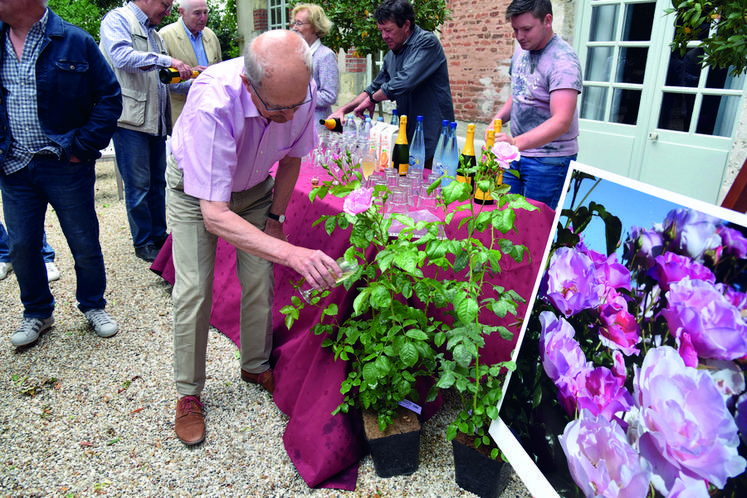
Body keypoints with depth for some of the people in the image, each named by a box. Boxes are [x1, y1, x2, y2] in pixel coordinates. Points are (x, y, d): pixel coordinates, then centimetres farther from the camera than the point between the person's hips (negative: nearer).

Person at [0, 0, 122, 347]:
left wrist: (84, 147, -10)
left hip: (65, 165, -4)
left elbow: (110, 97, -5)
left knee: (85, 244, 6)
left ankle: (93, 306, 28)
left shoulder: (74, 42, -6)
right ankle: (37, 313, 31)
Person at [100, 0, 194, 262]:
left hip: (156, 121, 8)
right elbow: (122, 56, -22)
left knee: (157, 183, 12)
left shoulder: (153, 32, 22)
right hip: (130, 120, -8)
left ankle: (159, 236, 23)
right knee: (138, 186, -2)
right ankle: (143, 243, 10)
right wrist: (167, 60, -22)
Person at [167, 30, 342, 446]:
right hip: (196, 188, -3)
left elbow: (292, 157, -5)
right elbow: (214, 215, -46)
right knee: (194, 290, -9)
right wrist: (292, 253, -56)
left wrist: (275, 217, -1)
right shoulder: (213, 103, -43)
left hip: (254, 186, 4)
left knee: (261, 281, 0)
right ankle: (189, 393, 10)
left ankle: (256, 367, 24)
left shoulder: (302, 93, -27)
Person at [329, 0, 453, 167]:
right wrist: (343, 110, 11)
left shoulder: (427, 42, -11)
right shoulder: (391, 55, 15)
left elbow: (403, 83, -24)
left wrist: (372, 99, -7)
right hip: (407, 140, 8)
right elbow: (376, 87, 23)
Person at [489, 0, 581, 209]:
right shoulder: (521, 50, 6)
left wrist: (516, 143, -45)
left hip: (549, 159, -7)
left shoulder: (563, 60, -20)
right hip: (516, 153, 7)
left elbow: (562, 121, -31)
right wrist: (497, 120, 3)